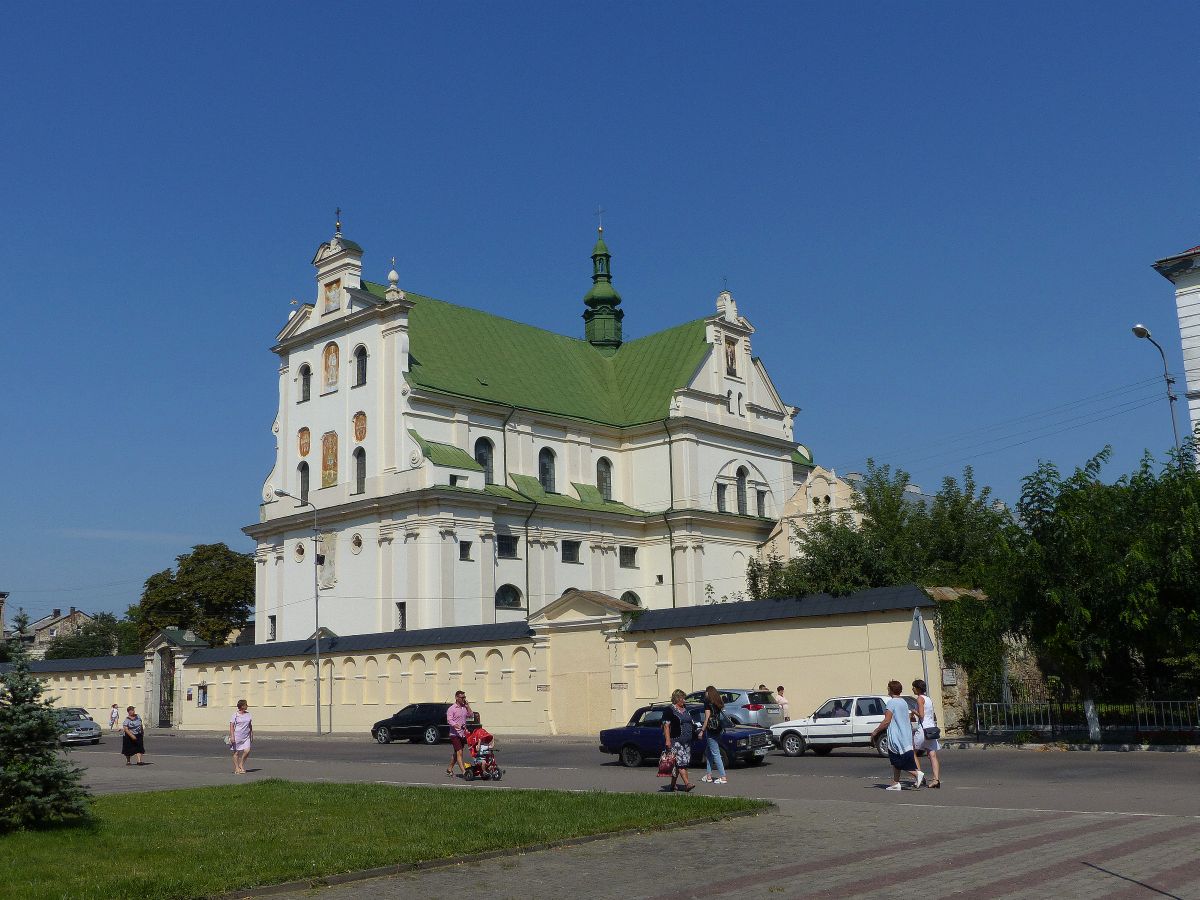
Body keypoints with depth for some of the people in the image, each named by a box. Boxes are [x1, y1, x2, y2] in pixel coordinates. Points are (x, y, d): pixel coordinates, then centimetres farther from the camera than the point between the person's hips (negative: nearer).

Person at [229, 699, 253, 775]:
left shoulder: (248, 714, 9)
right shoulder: (235, 715, -7)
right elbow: (231, 726, -11)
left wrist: (251, 733, 22)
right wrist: (232, 736, -18)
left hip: (246, 737, 4)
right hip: (237, 736, -4)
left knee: (247, 751, -9)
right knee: (236, 752, 3)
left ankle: (241, 764, 12)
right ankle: (236, 768, 14)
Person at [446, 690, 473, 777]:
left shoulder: (464, 707, 12)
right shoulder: (451, 709, -8)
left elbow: (471, 715, 7)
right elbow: (449, 720, -18)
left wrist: (467, 705, 0)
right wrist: (455, 725, -37)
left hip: (463, 733, 7)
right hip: (455, 734, -7)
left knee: (456, 753, 15)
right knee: (459, 752, -12)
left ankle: (449, 769, 30)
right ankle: (464, 772, -18)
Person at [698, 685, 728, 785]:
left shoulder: (708, 702, -11)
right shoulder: (718, 703, 12)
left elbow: (707, 719, -14)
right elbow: (717, 716, 12)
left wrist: (702, 730, -10)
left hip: (711, 730, -9)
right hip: (718, 729, 9)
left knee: (715, 754, -7)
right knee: (708, 752, 19)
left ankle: (723, 777, -10)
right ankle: (708, 775, 23)